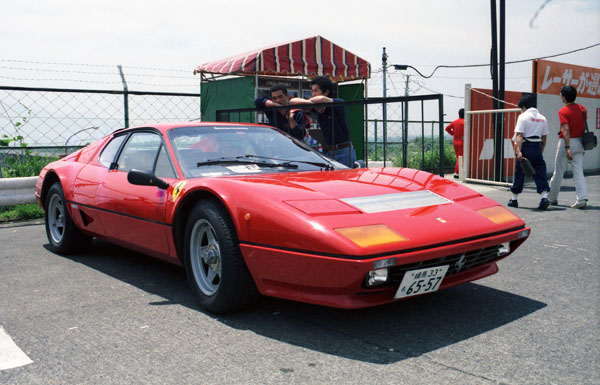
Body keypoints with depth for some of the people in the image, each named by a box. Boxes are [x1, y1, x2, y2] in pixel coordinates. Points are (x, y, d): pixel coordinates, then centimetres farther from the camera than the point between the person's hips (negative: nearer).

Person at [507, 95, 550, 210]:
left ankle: (514, 199, 15)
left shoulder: (523, 116, -4)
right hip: (537, 147, 4)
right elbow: (544, 138, 14)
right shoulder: (542, 118, 13)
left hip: (526, 146, -4)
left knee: (519, 172, 5)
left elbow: (519, 135, -14)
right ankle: (544, 197, -11)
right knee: (540, 172, 3)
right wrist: (541, 151, 21)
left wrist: (518, 151, -20)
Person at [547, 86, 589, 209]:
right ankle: (582, 199, -5)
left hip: (567, 142, -6)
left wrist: (567, 148, -23)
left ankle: (552, 198, 18)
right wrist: (581, 145, 18)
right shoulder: (582, 109, 7)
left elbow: (566, 130, -20)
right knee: (579, 172, 5)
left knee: (558, 172, 6)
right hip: (580, 142, 6)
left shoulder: (563, 111, -12)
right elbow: (584, 126, 11)